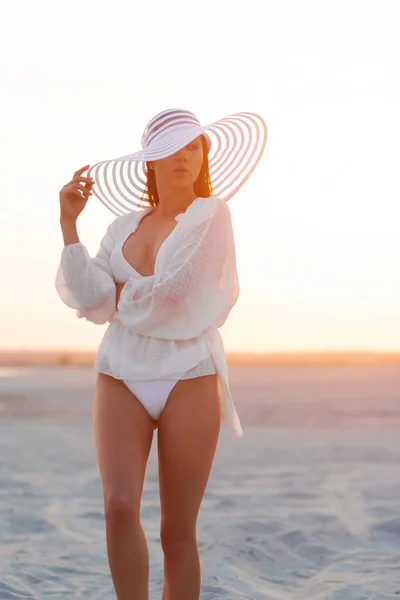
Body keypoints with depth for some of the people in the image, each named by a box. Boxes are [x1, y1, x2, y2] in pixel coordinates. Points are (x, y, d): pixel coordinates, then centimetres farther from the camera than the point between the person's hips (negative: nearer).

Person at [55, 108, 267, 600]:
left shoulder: (212, 215, 1)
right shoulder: (123, 226, 13)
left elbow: (180, 291, -11)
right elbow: (90, 299, 1)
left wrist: (124, 295, 4)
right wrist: (69, 223, -1)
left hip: (189, 378, -3)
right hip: (122, 377, 3)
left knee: (178, 531, 0)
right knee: (119, 505, -18)